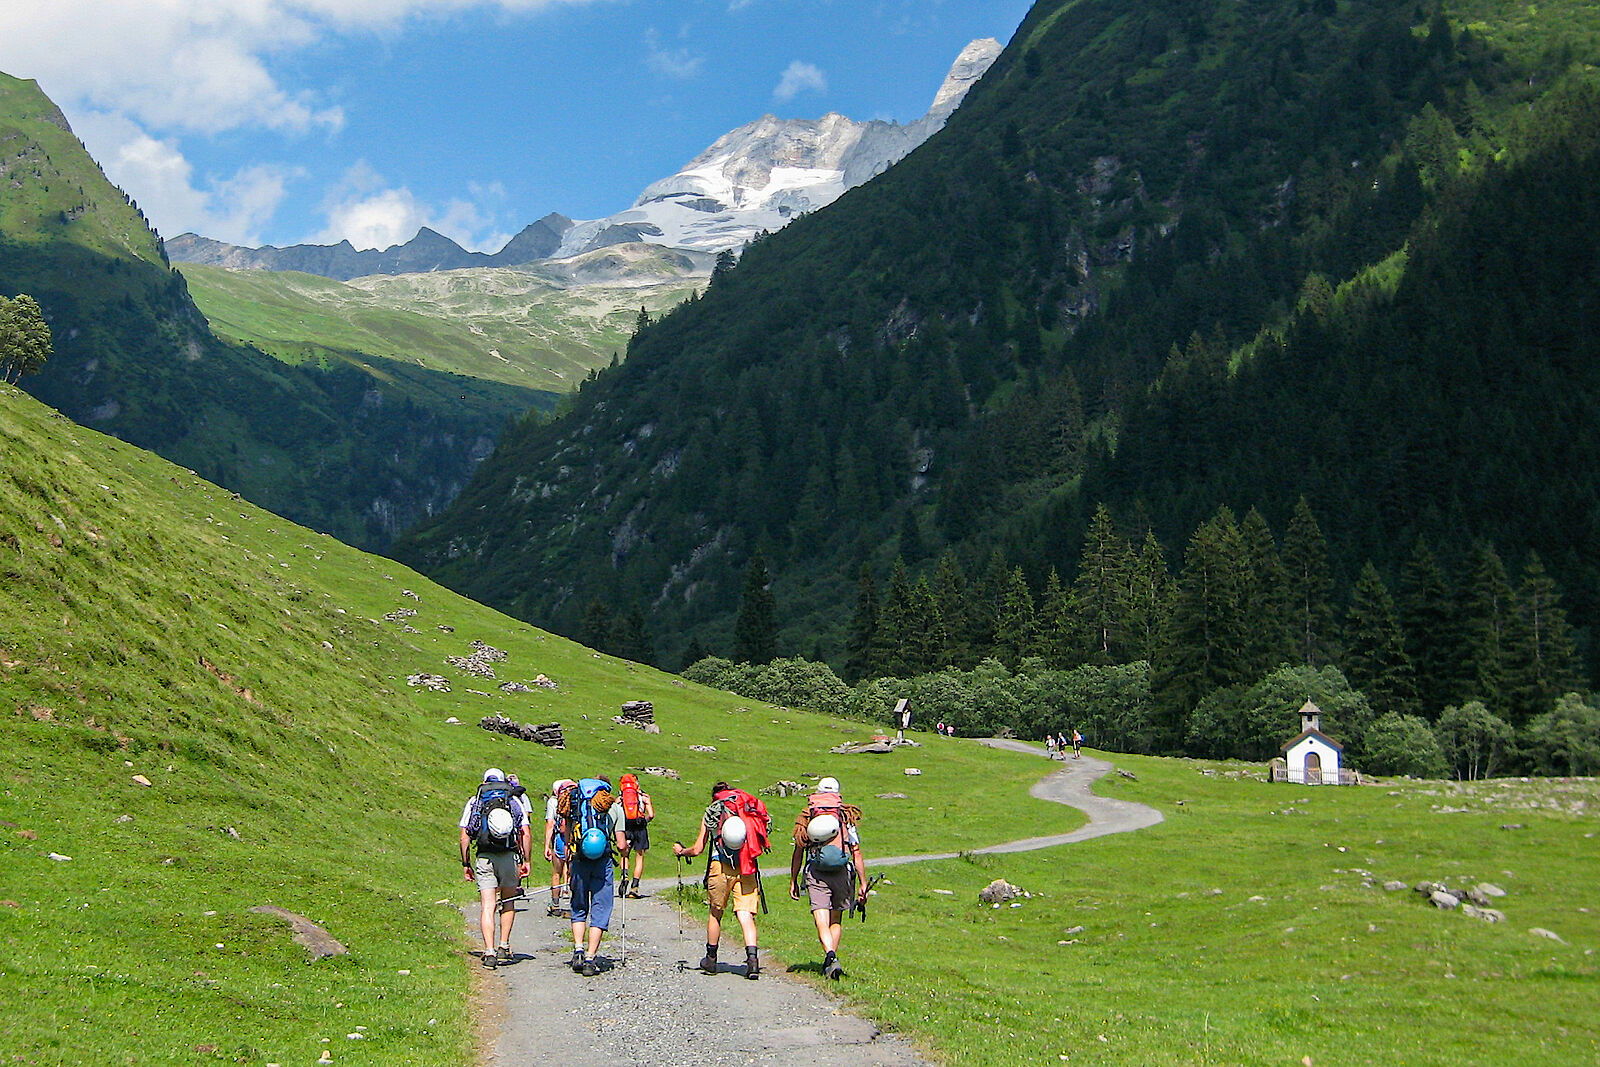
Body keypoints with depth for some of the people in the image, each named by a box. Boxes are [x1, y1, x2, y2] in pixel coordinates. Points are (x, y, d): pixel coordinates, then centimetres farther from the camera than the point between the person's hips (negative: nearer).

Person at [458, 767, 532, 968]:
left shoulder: (474, 802, 11)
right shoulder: (514, 801, 11)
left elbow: (464, 837, 5)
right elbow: (526, 835, 3)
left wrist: (465, 864, 10)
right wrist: (526, 861, 9)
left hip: (484, 859, -1)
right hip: (509, 857, 1)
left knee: (487, 906, -1)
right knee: (508, 903, 19)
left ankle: (489, 952, -12)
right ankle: (504, 947, 15)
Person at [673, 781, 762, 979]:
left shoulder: (710, 813, 13)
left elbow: (697, 849, 11)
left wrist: (680, 851, 29)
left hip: (720, 866, -1)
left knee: (715, 914, 16)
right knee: (746, 915, -3)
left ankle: (711, 959, 28)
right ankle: (752, 958, -22)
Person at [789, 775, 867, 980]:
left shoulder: (806, 818, 11)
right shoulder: (846, 818, 10)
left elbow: (798, 852, 9)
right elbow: (857, 852, 4)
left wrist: (793, 881, 15)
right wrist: (863, 883, 6)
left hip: (815, 873, -1)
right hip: (842, 873, 1)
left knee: (822, 923, -6)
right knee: (836, 921, 18)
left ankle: (830, 955, -29)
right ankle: (832, 958, 10)